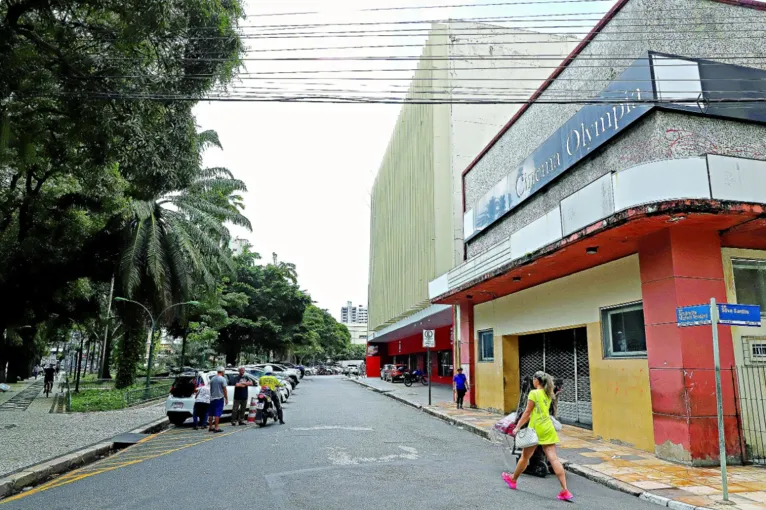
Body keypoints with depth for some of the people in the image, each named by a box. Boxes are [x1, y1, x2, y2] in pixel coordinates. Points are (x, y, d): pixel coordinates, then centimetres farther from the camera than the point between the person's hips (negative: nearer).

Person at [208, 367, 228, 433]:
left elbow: (211, 389, 15)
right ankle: (216, 428, -6)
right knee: (217, 414, -5)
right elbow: (224, 390, -12)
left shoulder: (212, 379, 8)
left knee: (211, 413, 13)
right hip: (219, 398, -6)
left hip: (212, 398, 6)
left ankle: (210, 427, 19)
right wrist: (226, 399, -7)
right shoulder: (222, 379, -11)